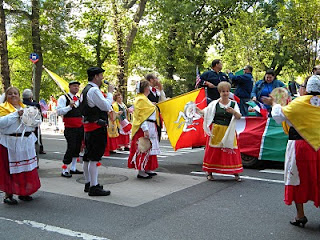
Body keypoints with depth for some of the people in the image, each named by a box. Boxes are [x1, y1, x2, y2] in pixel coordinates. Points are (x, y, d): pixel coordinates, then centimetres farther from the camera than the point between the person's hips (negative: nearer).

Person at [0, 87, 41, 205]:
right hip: (10, 143, -5)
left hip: (27, 142, 5)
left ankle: (23, 192, 21)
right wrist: (16, 114, -20)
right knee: (10, 169, -1)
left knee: (27, 168, 9)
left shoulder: (25, 107, 17)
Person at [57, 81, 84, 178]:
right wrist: (69, 106, -23)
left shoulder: (80, 99, 15)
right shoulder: (63, 98, -5)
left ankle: (73, 168, 22)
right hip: (70, 128, -7)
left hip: (80, 127, 7)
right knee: (71, 148, -10)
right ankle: (65, 170, -1)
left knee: (77, 148, 10)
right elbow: (59, 112, -15)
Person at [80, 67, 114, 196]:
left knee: (87, 157, 15)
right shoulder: (94, 90, -15)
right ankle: (94, 187, -5)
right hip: (97, 127, -11)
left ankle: (88, 183, 26)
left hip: (88, 127, 11)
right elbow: (106, 106, -18)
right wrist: (110, 92, -6)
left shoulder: (86, 89, 18)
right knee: (94, 158, -8)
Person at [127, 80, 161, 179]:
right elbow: (141, 116, -21)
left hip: (150, 127, 11)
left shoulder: (144, 98, 19)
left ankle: (148, 169, 20)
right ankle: (141, 171, -5)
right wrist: (145, 130, -26)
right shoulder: (141, 99, -14)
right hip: (145, 128, -11)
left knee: (149, 148, 13)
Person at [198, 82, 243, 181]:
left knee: (231, 152, 0)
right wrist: (197, 110, -18)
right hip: (216, 131, 0)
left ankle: (236, 173, 10)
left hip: (228, 132, 1)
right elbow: (205, 112, 1)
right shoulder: (214, 103, 3)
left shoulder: (233, 104, 5)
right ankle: (209, 172, 14)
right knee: (213, 151, 3)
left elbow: (239, 117, -5)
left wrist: (233, 111, -25)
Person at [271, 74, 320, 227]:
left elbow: (279, 116, -1)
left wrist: (275, 104, 18)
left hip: (300, 146, -3)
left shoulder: (299, 103, -10)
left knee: (298, 178, 8)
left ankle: (300, 215, 12)